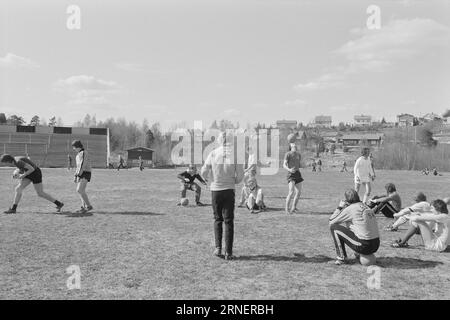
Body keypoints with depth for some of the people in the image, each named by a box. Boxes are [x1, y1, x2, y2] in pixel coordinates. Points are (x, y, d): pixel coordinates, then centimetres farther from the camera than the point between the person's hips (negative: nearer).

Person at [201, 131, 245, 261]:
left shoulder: (213, 153, -3)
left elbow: (204, 173, 2)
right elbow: (240, 175, -4)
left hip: (215, 189, 1)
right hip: (229, 190, -1)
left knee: (218, 219, 16)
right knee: (229, 221, 6)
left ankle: (218, 248, 8)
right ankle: (228, 252, 5)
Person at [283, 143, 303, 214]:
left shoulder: (298, 155, 16)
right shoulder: (288, 154, -3)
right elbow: (284, 165, -10)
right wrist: (289, 170, -25)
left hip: (298, 173, 7)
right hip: (291, 174, -7)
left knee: (298, 192, 4)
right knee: (291, 192, -17)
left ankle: (293, 208, 18)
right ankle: (287, 208, -4)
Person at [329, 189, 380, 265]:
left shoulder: (350, 209, -8)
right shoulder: (366, 206, 14)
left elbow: (331, 222, 0)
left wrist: (340, 207, 10)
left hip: (364, 246, -8)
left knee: (334, 227, 2)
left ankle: (342, 258, 6)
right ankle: (359, 254, 22)